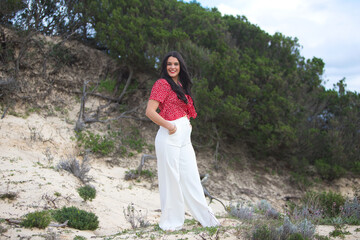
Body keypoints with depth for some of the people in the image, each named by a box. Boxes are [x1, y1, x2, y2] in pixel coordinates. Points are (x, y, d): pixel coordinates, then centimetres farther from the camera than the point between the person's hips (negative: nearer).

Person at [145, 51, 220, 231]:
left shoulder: (181, 85, 18)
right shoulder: (162, 84, -7)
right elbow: (150, 111, -15)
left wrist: (187, 125, 15)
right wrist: (169, 126, -18)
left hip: (184, 137, 8)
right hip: (170, 138, -8)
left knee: (191, 177, 12)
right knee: (171, 179, 0)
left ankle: (205, 217, 19)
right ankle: (171, 221, 13)